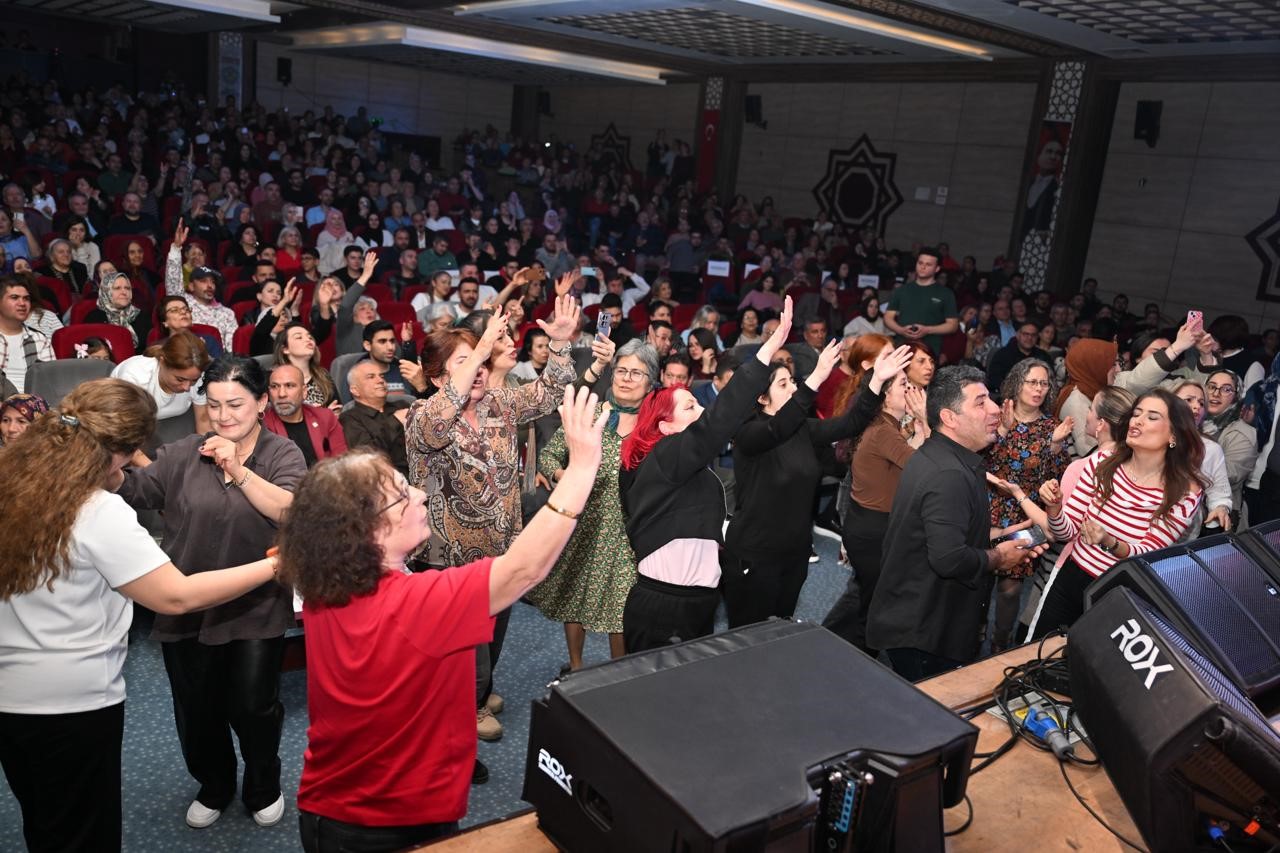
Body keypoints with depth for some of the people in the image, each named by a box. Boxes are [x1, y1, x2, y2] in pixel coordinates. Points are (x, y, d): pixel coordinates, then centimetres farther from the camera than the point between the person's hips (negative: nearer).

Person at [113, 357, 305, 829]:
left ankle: (264, 787, 31)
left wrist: (239, 470, -30)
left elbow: (292, 512, -21)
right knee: (195, 711, 14)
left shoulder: (282, 454, -5)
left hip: (256, 609, -3)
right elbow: (129, 489, -5)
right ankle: (214, 787, 43)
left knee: (253, 707, 0)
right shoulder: (183, 454, 3)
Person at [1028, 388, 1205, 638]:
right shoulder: (1102, 462, -7)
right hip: (1070, 579, 2)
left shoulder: (1185, 492, -12)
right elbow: (1067, 532, -2)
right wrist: (1054, 507, -24)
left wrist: (1111, 543, -36)